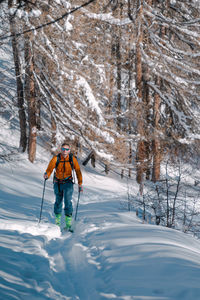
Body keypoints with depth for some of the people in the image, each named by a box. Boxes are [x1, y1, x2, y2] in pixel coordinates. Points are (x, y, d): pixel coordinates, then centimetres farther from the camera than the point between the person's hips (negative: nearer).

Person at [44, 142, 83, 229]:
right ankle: (57, 220, 31)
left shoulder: (72, 159, -6)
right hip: (57, 183, 1)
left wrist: (80, 184, 1)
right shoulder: (56, 159, -8)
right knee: (58, 201, 13)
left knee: (68, 201, -15)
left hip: (68, 183, -1)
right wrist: (46, 175, -38)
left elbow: (78, 171, 2)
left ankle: (68, 223, -14)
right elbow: (49, 169, -15)